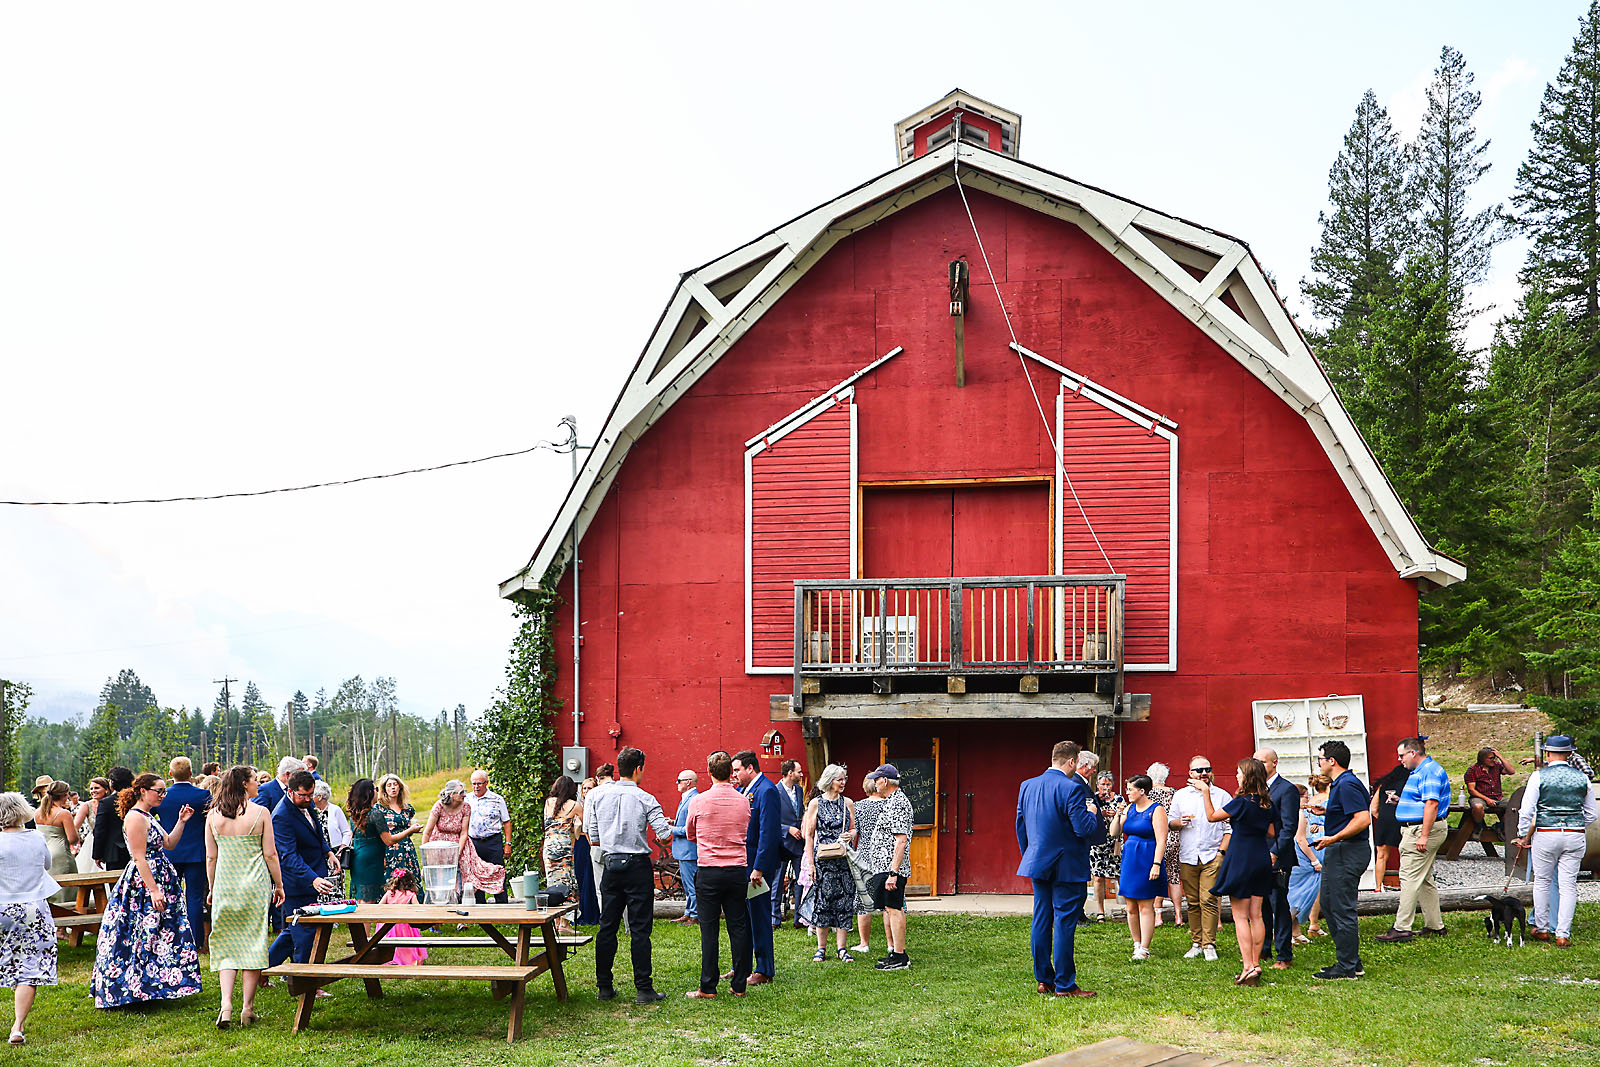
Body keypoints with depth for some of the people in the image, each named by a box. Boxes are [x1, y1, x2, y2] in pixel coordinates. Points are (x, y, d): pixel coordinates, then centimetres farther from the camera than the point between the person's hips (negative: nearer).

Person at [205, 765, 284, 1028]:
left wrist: (212, 888, 17)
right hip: (255, 883, -2)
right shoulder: (260, 813, -6)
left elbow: (211, 857, 6)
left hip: (224, 884, 2)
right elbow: (270, 854, -4)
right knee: (253, 944, 5)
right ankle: (247, 1008, 6)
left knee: (226, 944, 7)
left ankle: (226, 1006, -9)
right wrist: (279, 885, 7)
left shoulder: (214, 815, 2)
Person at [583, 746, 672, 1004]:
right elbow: (665, 835, -12)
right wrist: (668, 826, 11)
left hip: (611, 864, 4)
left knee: (607, 927, 10)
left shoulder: (598, 795, 2)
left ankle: (604, 987, 14)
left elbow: (593, 838, 5)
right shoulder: (645, 799, -8)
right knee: (640, 929, -1)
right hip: (638, 866, -4)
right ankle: (643, 989, -2)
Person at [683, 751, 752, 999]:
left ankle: (708, 988, 1)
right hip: (737, 871, 3)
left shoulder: (699, 801, -6)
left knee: (709, 929, 0)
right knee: (738, 927, 7)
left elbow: (690, 834, 11)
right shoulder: (743, 802, 1)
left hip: (709, 871, -3)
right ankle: (739, 985, 11)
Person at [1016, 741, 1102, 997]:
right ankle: (1064, 985, 2)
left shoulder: (1027, 786, 5)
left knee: (1041, 921, 12)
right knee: (1064, 925, -2)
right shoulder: (1072, 789, -18)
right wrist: (1092, 814, 1)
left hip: (1037, 864, 7)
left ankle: (1044, 979, 18)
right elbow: (1085, 829, -20)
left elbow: (1020, 827, 12)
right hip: (1067, 868, -7)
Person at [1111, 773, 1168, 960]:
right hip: (1129, 860, 6)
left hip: (1147, 860, -6)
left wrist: (1156, 864, -21)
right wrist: (1119, 815, -1)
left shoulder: (1156, 810, -8)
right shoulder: (1130, 808, 12)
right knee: (1131, 907, 7)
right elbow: (1114, 833, 13)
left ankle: (1144, 949, -1)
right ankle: (1137, 945, 16)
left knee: (1145, 906, -4)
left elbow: (1161, 841, -13)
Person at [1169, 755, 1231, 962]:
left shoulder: (1222, 796, 5)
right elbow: (1170, 822, 15)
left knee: (1208, 901, -11)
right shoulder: (1180, 795, 12)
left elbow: (1229, 827, 4)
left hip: (1212, 857, -3)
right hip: (1187, 857, 3)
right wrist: (1179, 822, -8)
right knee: (1193, 902, 4)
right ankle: (1196, 943, 11)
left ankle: (1209, 945, -7)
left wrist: (1221, 851, -6)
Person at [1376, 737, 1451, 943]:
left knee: (1410, 878, -11)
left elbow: (1432, 804, -24)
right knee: (1425, 879, 14)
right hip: (1416, 831, 11)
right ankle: (1435, 926, 19)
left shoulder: (1429, 772, -15)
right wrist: (1400, 801, 16)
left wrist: (1424, 836, -27)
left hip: (1421, 830, -11)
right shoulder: (1419, 771, 19)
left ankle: (1402, 928, -13)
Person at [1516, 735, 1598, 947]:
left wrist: (1523, 835, 6)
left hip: (1546, 835, -2)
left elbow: (1526, 811, -7)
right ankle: (1563, 935, 1)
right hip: (1575, 837, 2)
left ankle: (1542, 928, 20)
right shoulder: (1582, 777, 5)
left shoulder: (1539, 776, -5)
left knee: (1542, 882, 12)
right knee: (1568, 885, 3)